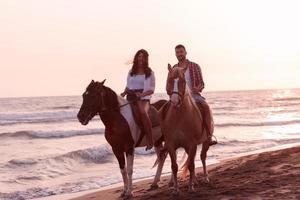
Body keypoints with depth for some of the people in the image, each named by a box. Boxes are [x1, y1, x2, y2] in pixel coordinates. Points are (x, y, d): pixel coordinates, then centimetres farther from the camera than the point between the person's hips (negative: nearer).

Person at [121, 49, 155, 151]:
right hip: (130, 97, 6)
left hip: (144, 98, -6)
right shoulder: (131, 72, 18)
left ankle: (150, 141, -34)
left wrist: (142, 94, -18)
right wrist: (124, 93, 4)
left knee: (143, 112, -36)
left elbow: (151, 90, 1)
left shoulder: (150, 73, 7)